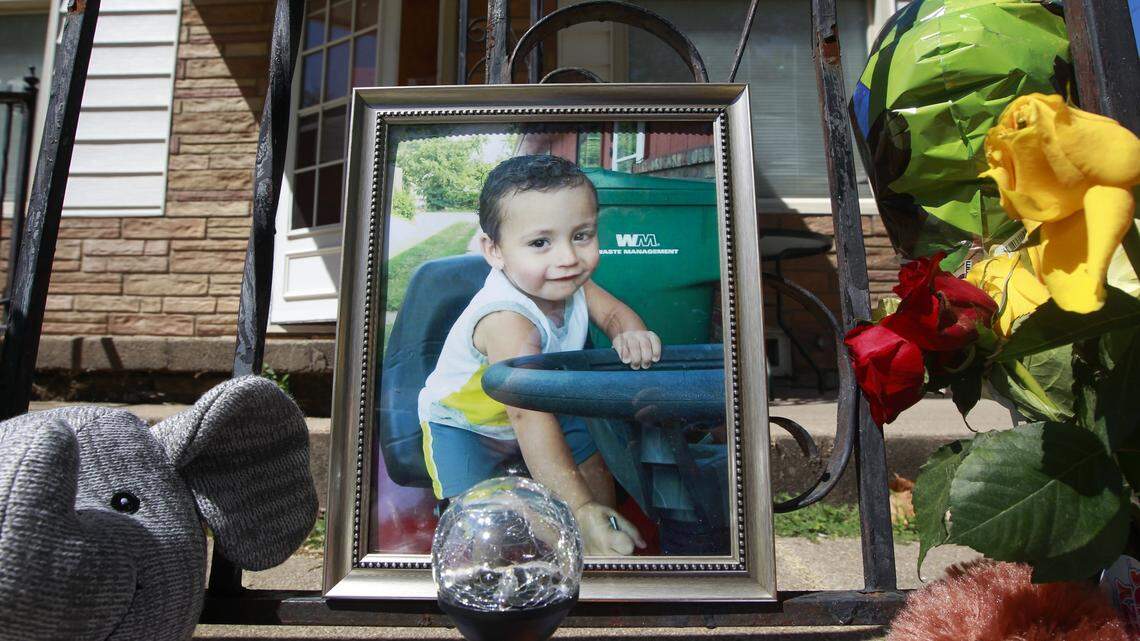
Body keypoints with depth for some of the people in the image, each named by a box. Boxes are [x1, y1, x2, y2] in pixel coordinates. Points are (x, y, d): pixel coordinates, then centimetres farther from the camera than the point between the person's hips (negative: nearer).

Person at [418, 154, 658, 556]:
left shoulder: (569, 282, -19)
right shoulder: (507, 320, -43)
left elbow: (613, 311, -5)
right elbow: (528, 417, -50)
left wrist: (630, 334, -33)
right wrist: (579, 509, -56)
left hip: (543, 407, 6)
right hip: (463, 422, -6)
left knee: (596, 470, 2)